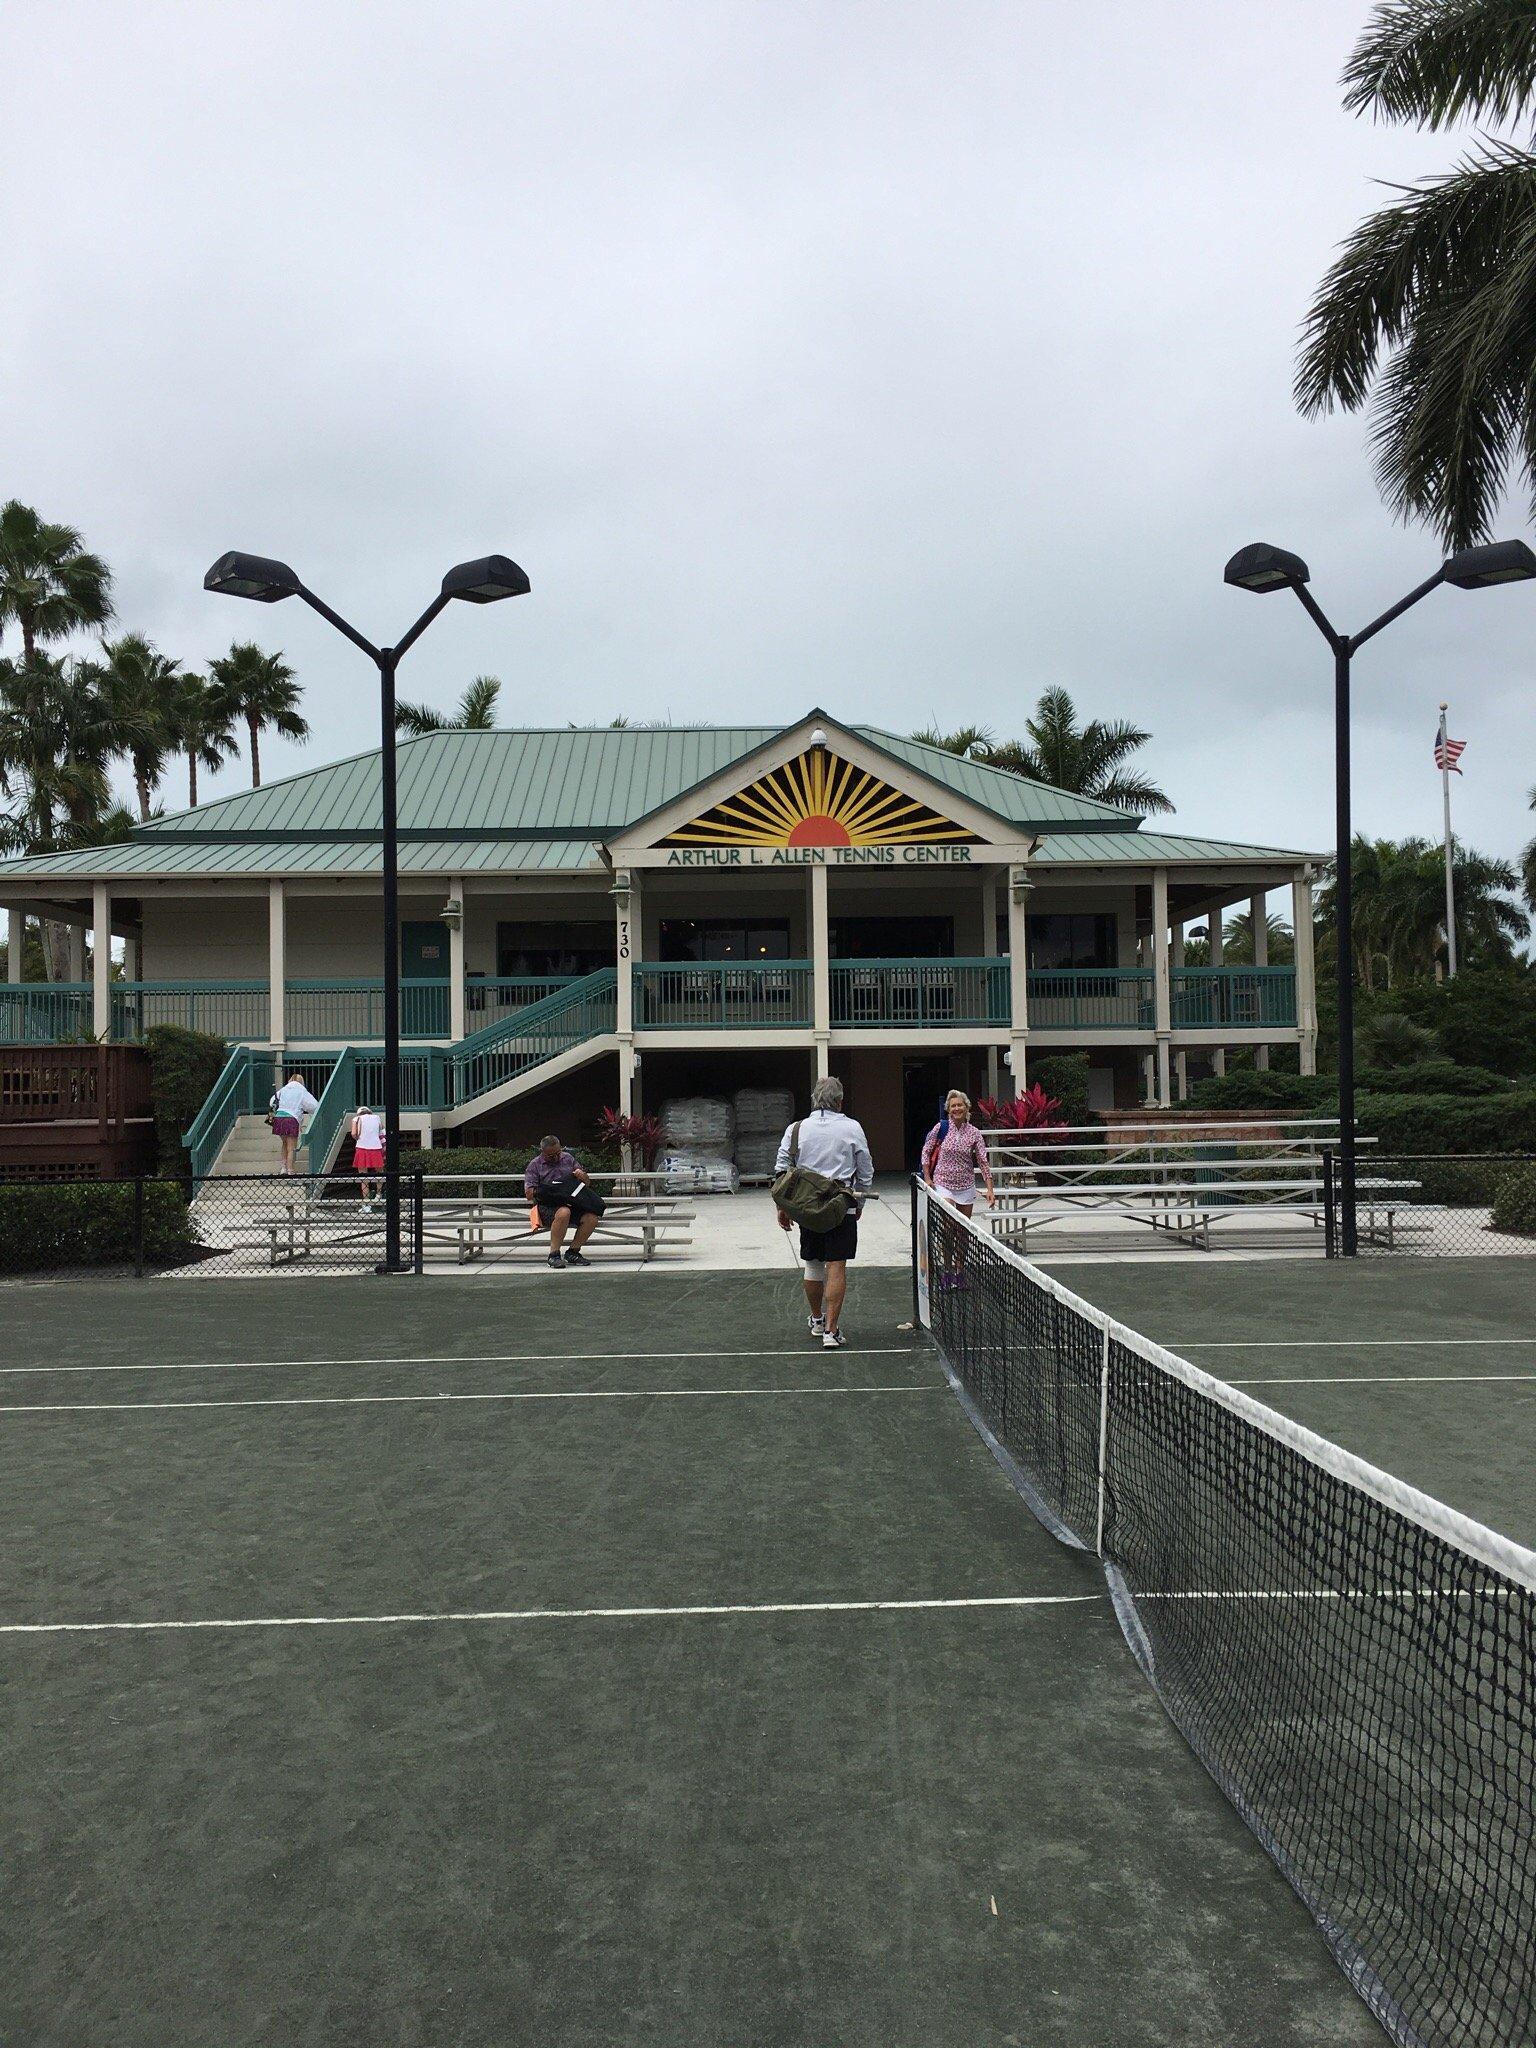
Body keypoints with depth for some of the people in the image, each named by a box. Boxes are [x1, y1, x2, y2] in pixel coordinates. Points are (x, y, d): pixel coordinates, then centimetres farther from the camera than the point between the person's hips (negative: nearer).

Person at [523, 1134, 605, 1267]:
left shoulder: (568, 1158, 18)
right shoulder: (535, 1165, 8)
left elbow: (587, 1184, 22)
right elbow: (529, 1194, -2)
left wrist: (582, 1176, -2)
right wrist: (549, 1191, -15)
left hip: (572, 1203, 4)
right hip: (547, 1205, -4)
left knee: (591, 1217, -26)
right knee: (564, 1212, -39)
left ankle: (573, 1253, -9)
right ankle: (554, 1255, -27)